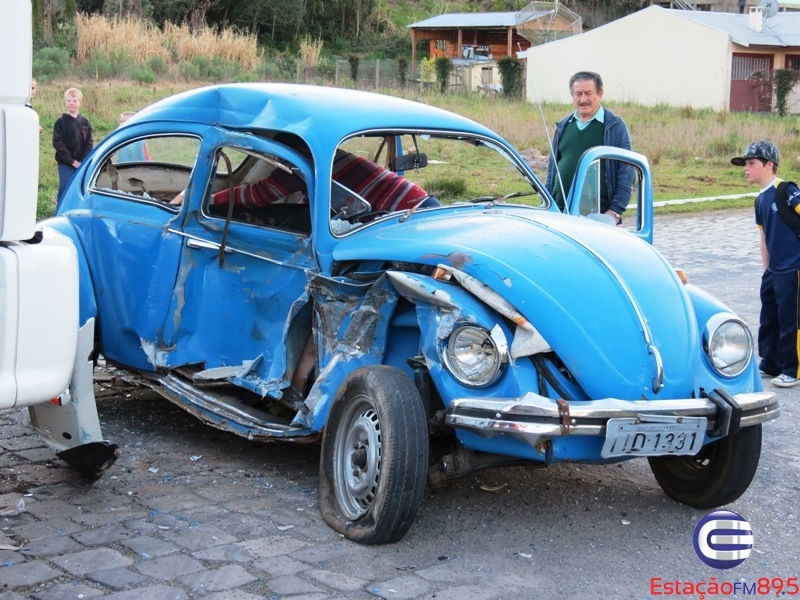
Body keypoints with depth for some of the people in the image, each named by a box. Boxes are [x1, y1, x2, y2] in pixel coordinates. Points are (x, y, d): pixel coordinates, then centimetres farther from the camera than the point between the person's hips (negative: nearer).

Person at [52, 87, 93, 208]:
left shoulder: (85, 122, 7)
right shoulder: (61, 121, -2)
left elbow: (89, 143, 6)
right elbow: (57, 143, -8)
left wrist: (84, 161, -9)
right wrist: (72, 161, -13)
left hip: (82, 164, 3)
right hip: (65, 164, -3)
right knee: (65, 191, -6)